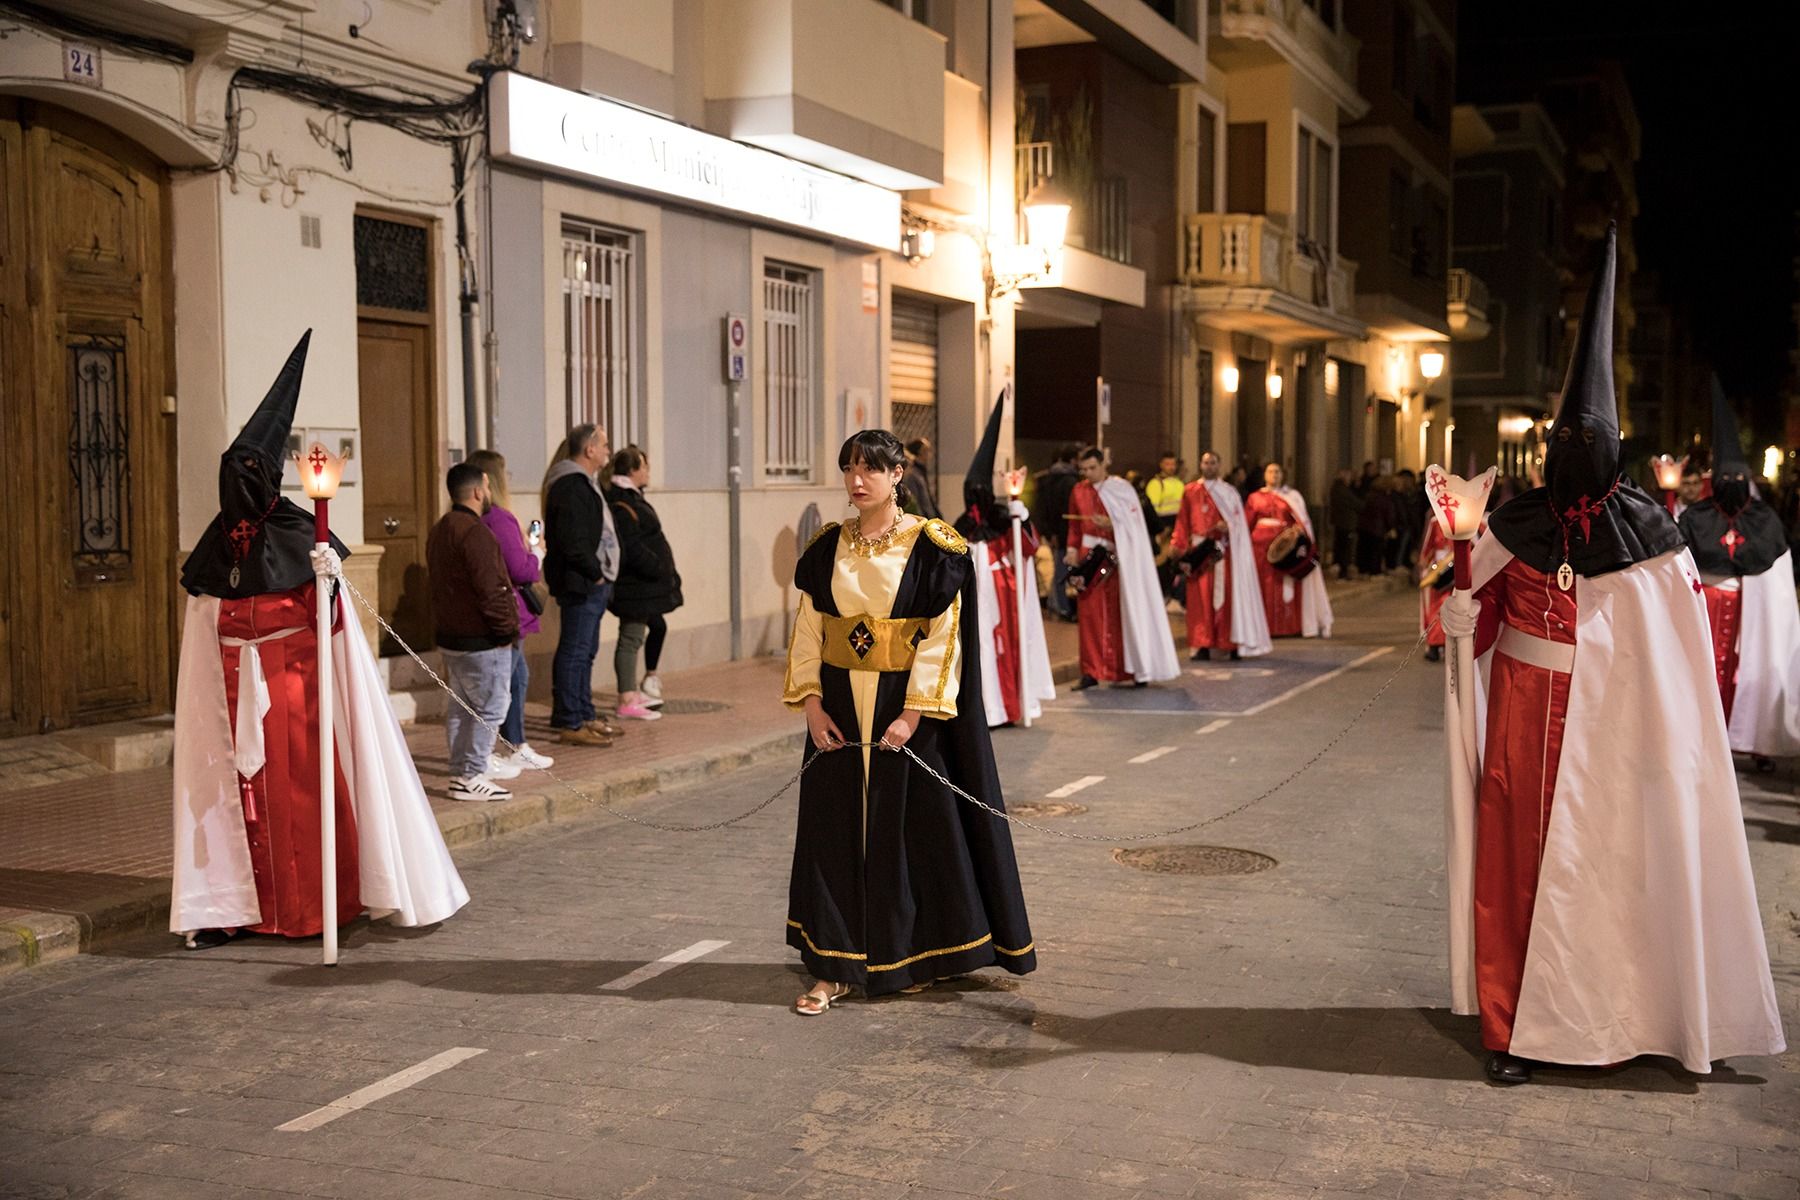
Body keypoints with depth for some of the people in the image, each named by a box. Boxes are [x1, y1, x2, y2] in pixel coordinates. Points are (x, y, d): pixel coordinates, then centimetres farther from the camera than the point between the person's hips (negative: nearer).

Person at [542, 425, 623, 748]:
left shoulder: (583, 482, 18)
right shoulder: (571, 485, -16)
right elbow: (572, 540, -24)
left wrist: (600, 574, 12)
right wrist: (594, 573, -16)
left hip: (592, 583, 11)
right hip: (580, 584, -11)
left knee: (585, 651, 16)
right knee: (575, 651, -7)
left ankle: (584, 715, 25)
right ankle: (569, 724, -4)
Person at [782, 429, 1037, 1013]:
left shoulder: (931, 547, -7)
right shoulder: (829, 547, 6)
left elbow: (944, 637, -10)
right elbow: (808, 629, 6)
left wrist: (914, 712, -17)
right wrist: (810, 702, -4)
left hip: (906, 706, -4)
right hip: (840, 707, 4)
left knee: (913, 828, 5)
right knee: (835, 832, 4)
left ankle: (909, 956, 22)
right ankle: (836, 968, 11)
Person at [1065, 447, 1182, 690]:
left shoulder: (1121, 489, -2)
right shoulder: (1078, 492, 8)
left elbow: (1133, 523, -4)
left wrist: (1112, 524, -20)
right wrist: (1072, 549, 0)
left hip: (1118, 558, -3)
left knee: (1123, 613, 0)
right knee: (1090, 614, -1)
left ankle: (1137, 668, 10)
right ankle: (1091, 672, 3)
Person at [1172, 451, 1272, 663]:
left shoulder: (1229, 492, 7)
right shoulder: (1190, 492, 11)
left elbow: (1239, 521, 2)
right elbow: (1183, 522, 8)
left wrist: (1229, 526, -18)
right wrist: (1177, 545, -2)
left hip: (1224, 550, -1)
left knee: (1227, 595, -3)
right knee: (1201, 598, -1)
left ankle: (1233, 645, 1)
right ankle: (1203, 646, 0)